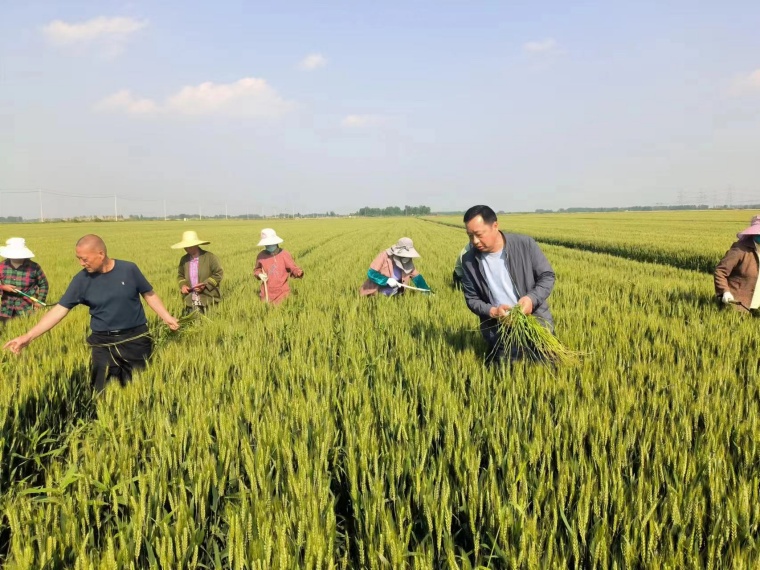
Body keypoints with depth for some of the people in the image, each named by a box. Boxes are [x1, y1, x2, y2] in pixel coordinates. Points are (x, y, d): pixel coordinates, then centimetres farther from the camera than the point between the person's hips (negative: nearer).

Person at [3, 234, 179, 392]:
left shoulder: (129, 269, -8)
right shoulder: (81, 280, -6)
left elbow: (149, 294, 6)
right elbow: (59, 309, -6)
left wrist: (167, 317, -1)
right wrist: (28, 336, -12)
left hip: (136, 339, -1)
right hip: (104, 344, 1)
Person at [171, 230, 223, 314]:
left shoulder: (210, 257, -8)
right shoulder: (184, 259, 7)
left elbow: (219, 273, -5)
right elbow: (180, 275, 21)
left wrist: (205, 285, -16)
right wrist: (182, 285, -1)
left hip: (208, 299, -4)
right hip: (190, 300, 4)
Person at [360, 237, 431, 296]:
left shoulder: (408, 262, -7)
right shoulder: (384, 256, -22)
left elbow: (417, 277, 2)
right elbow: (371, 273, -23)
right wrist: (387, 280, -34)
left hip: (392, 296, 5)